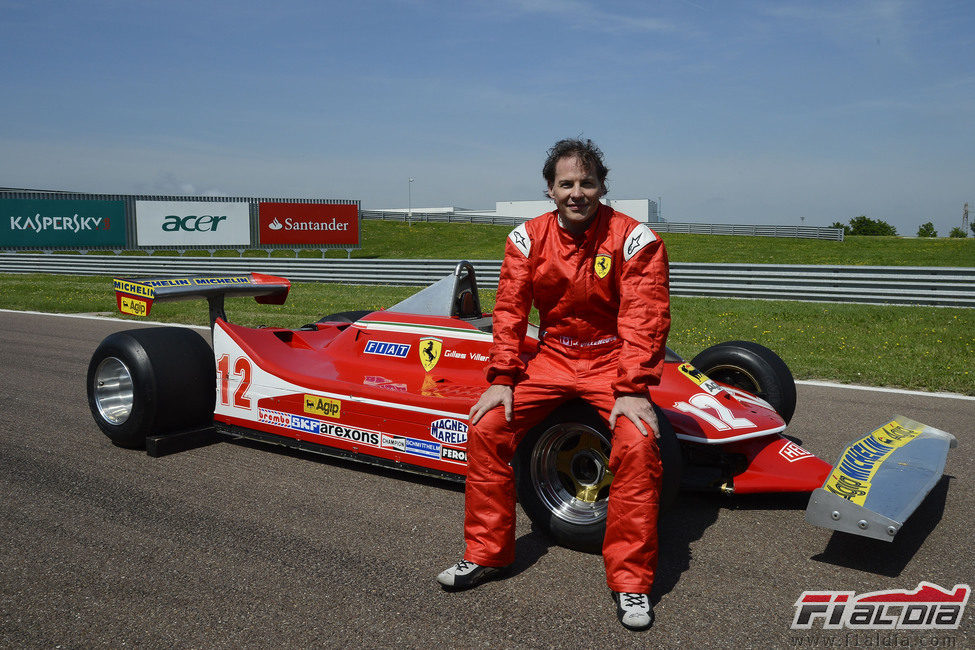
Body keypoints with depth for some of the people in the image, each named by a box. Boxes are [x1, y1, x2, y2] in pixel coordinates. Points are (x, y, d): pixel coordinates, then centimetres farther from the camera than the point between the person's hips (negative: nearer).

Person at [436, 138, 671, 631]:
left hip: (613, 362, -3)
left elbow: (644, 320, -18)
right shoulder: (527, 239, -3)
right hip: (551, 358, 3)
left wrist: (633, 390, -27)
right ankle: (486, 554, 7)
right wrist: (502, 379, -13)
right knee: (486, 427, -13)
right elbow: (509, 311, -4)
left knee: (638, 444, -28)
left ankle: (631, 582, -10)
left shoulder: (635, 239, -13)